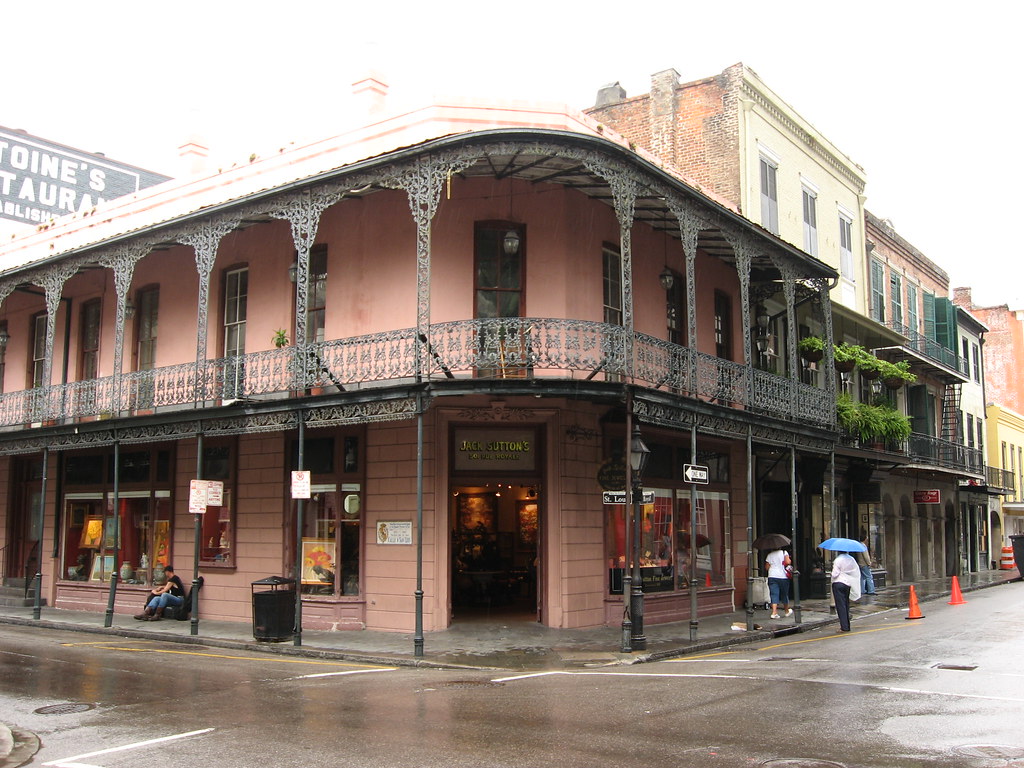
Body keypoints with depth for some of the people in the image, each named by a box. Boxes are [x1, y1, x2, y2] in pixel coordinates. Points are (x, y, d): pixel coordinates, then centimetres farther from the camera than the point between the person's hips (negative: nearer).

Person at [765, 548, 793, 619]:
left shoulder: (769, 555, 8)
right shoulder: (784, 553, -1)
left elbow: (767, 567, 8)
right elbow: (788, 562, -15)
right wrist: (790, 561, 7)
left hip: (772, 577, 1)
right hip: (783, 576, -1)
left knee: (774, 595, -2)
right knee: (784, 594, 14)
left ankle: (774, 612, -16)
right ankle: (787, 611, 31)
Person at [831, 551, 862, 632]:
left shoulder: (838, 560, -13)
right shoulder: (851, 559, 5)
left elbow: (834, 574, -16)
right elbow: (857, 571, 9)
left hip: (838, 583, -6)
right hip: (848, 584, 6)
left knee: (840, 605, -3)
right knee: (846, 605, 14)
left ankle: (844, 627, -6)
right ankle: (847, 626, 16)